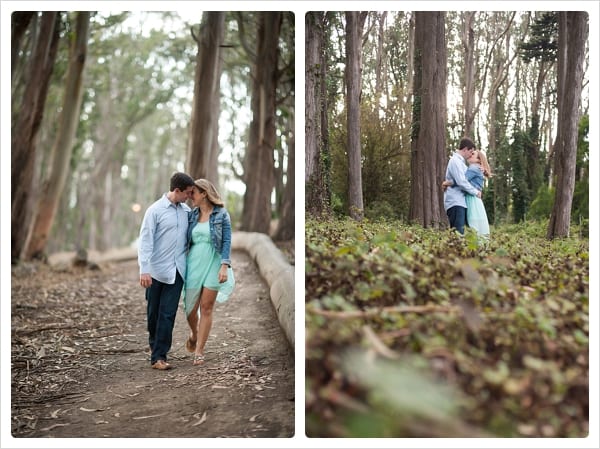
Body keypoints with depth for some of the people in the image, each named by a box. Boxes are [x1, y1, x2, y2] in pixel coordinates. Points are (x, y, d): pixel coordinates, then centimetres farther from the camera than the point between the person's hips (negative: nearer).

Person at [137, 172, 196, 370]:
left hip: (177, 271, 3)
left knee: (168, 314, -2)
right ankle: (156, 346, 31)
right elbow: (145, 241, -10)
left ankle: (158, 356, 1)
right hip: (157, 270, -3)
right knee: (153, 313, 9)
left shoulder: (186, 211, 8)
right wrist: (144, 270, -17)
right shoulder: (155, 210, -7)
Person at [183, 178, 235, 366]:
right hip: (194, 264, 3)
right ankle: (194, 333, 36)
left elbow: (227, 242, -7)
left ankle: (199, 351, 8)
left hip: (213, 265, -3)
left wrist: (224, 266, -17)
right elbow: (186, 241, 13)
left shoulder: (222, 214, -3)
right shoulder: (192, 215, 8)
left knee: (206, 308, 0)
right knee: (190, 307, 5)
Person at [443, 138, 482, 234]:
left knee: (460, 232, 5)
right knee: (458, 233, -15)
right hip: (455, 202, -10)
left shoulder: (460, 161, 21)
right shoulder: (455, 161, -9)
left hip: (460, 201, 10)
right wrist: (476, 192, -8)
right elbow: (461, 182, -18)